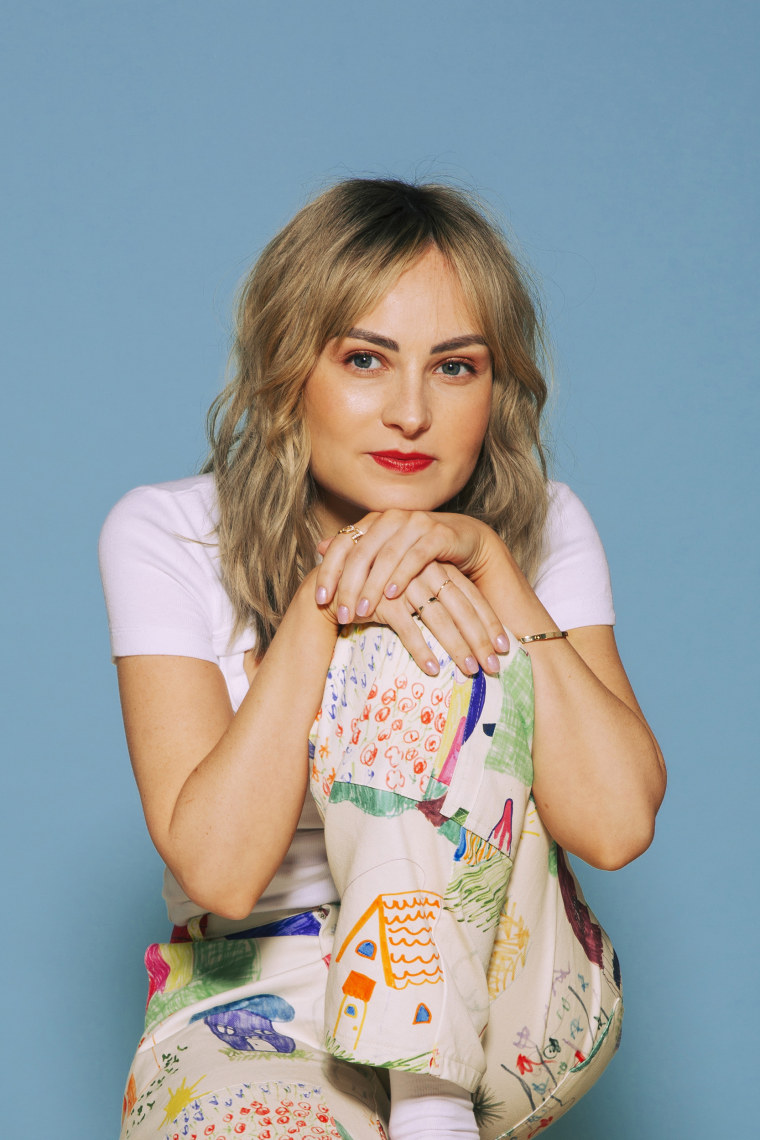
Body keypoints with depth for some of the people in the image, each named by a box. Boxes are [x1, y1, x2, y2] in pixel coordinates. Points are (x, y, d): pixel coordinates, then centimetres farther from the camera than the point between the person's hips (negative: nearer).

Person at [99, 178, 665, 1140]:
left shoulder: (542, 528, -3)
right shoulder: (165, 537, -9)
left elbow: (616, 824, -17)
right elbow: (217, 868, -19)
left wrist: (488, 560, -21)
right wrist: (324, 596, -24)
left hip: (499, 1002, 4)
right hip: (254, 1003, -3)